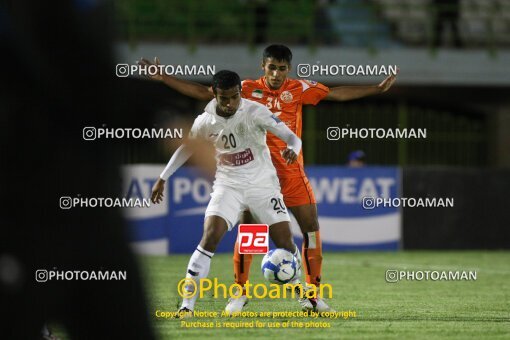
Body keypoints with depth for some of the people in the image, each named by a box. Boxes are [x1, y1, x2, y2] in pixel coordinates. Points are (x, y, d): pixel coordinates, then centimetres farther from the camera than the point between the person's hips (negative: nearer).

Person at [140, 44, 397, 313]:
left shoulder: (299, 89, 0)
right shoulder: (247, 89, -1)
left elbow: (337, 94, 3)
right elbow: (203, 93, 3)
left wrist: (378, 88, -2)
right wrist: (164, 78, -1)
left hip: (292, 172, 1)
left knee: (311, 227, -4)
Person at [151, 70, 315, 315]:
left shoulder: (255, 112, -15)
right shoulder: (205, 122, -8)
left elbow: (291, 137, -17)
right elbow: (186, 148, 12)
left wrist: (292, 150, -41)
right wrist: (162, 179, 14)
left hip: (262, 184, 0)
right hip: (228, 185, 0)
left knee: (285, 242, -5)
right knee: (210, 238, -20)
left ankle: (303, 295, 20)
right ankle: (187, 305, -17)